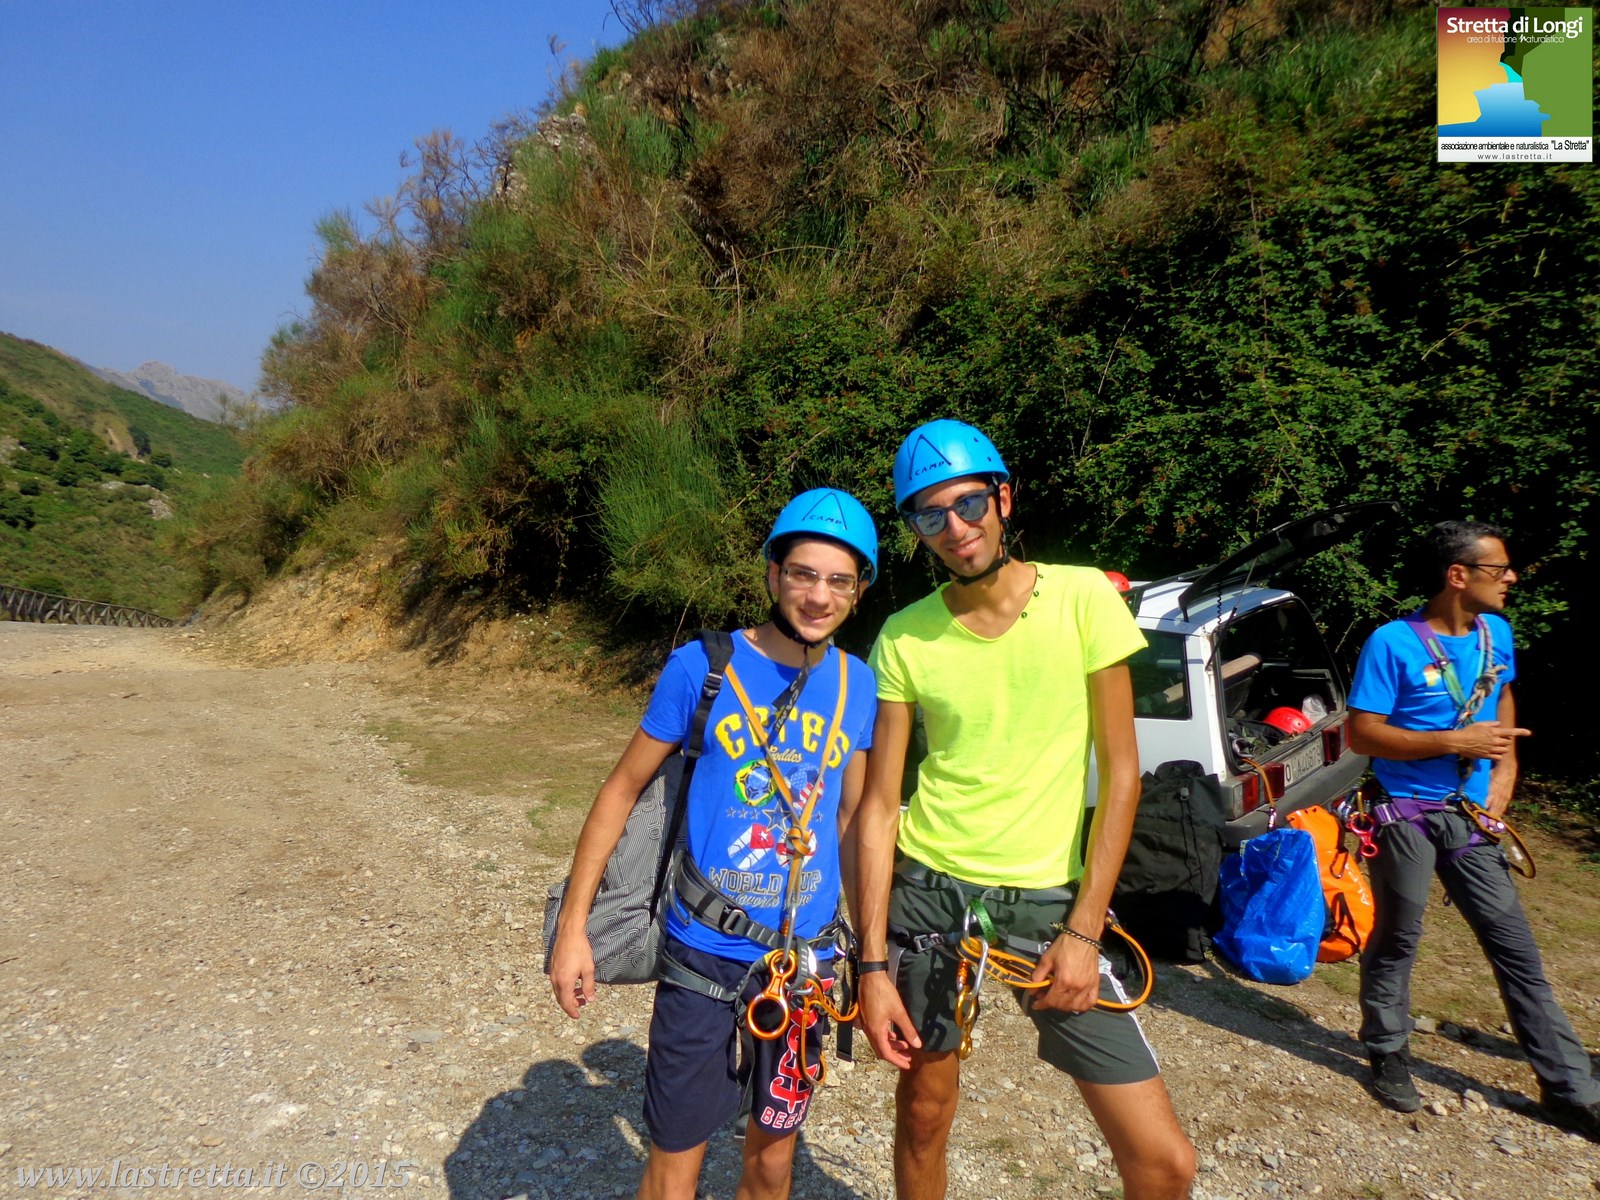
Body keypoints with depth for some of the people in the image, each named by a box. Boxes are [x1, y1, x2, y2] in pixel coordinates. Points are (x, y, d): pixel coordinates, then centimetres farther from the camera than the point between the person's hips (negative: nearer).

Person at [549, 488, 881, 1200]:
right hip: (703, 956, -3)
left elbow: (852, 818, 8)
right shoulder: (700, 667, -12)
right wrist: (572, 927, -6)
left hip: (804, 959, 3)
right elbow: (622, 789, -4)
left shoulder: (859, 685, -2)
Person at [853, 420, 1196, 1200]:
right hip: (927, 886, 1)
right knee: (924, 1111, 17)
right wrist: (873, 962, -5)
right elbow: (879, 804, -2)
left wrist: (1084, 930, -8)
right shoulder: (904, 636, -4)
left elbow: (1121, 774, -4)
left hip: (1048, 895, 0)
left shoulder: (1083, 597, -7)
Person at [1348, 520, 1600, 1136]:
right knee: (1396, 944, 9)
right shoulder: (1393, 643, -16)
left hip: (1472, 816, 6)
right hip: (1407, 818, -5)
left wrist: (1506, 765, 10)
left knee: (1517, 950, 11)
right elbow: (1362, 734, -16)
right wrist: (1456, 742, -21)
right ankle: (1388, 1056, 29)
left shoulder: (1497, 633, 4)